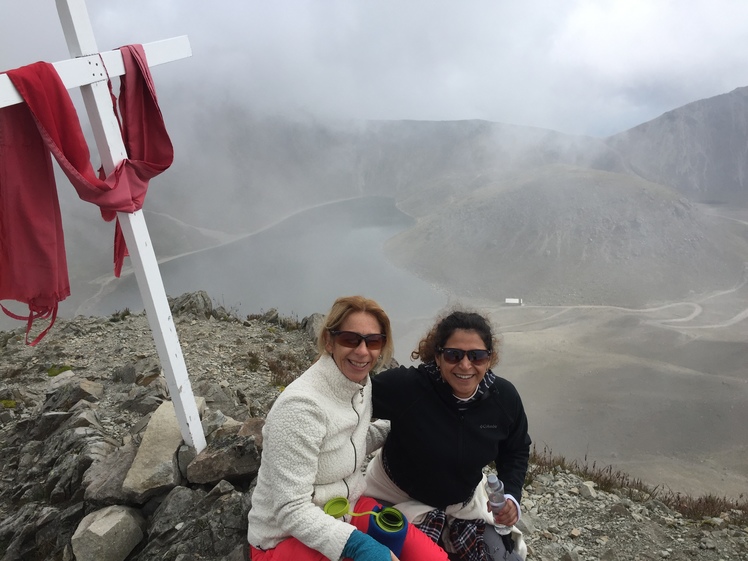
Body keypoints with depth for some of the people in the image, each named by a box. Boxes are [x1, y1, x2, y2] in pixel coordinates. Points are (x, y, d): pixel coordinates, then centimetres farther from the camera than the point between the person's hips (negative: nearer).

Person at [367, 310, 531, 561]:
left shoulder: (505, 397, -18)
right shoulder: (405, 385, -33)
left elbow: (516, 451, 0)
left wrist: (510, 495, -12)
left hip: (466, 500, 4)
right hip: (398, 493, -3)